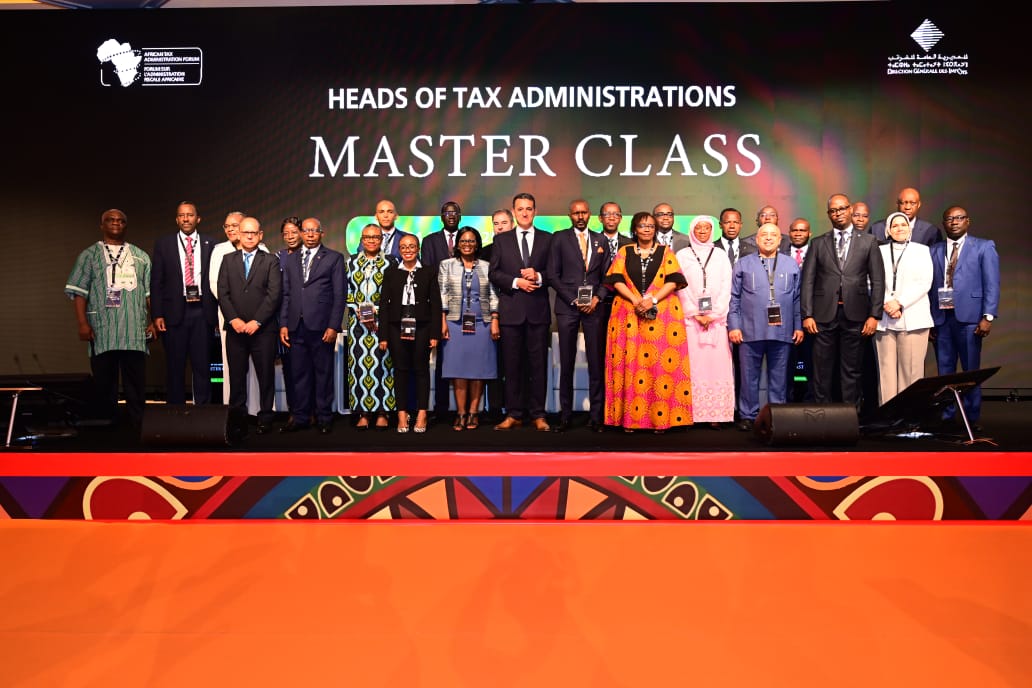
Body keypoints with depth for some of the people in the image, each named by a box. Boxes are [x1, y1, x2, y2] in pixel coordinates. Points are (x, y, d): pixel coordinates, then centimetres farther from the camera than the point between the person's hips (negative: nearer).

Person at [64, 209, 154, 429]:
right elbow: (79, 292, 3)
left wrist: (153, 320, 3)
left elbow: (150, 293, 13)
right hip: (102, 332, -1)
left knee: (136, 383, 2)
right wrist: (83, 323, -7)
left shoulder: (141, 257, 16)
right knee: (105, 383, 2)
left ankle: (137, 425, 7)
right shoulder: (89, 256, 10)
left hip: (135, 333, 2)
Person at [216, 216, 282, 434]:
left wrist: (257, 321, -13)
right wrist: (233, 319, -9)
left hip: (263, 329, -2)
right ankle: (237, 415, 16)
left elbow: (274, 294, -5)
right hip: (235, 328, 2)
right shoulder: (228, 260, 12)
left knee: (266, 375, 2)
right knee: (236, 375, 7)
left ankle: (265, 417, 11)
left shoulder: (270, 261, 4)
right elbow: (222, 293, 5)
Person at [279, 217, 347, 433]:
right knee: (299, 374, 7)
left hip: (321, 326, -3)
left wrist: (333, 326, -9)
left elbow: (339, 295, -1)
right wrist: (283, 324, 5)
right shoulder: (290, 259, 16)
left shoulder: (334, 258, 4)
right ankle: (300, 417, 16)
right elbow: (286, 293, 14)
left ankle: (324, 418, 12)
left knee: (323, 373, 3)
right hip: (296, 326, 3)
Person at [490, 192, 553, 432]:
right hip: (511, 310, 1)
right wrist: (516, 282, -11)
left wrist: (538, 276, -15)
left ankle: (538, 415, 8)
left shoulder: (547, 239, 10)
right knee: (512, 364, 4)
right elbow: (493, 273, 4)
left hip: (538, 310, 0)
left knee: (538, 364, 2)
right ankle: (513, 414, 10)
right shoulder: (501, 240, 11)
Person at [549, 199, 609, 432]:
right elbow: (553, 275, 1)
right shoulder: (559, 238, 6)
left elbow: (607, 275, 13)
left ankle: (596, 416, 6)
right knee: (566, 363, 1)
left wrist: (597, 297, -4)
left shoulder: (600, 240, 14)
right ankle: (565, 415, 7)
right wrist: (573, 300, -7)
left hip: (594, 307, 2)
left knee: (596, 363, 0)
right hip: (567, 306, -2)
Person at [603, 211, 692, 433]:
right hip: (629, 314, 1)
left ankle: (660, 419, -1)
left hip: (661, 315, -1)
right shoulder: (624, 252, 12)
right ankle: (629, 418, 0)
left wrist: (653, 300, -14)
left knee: (660, 364, -5)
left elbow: (673, 281, -1)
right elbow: (617, 281, 2)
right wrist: (635, 300, -12)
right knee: (630, 364, -3)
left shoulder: (666, 253, 10)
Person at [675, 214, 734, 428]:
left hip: (716, 319, 1)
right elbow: (680, 288, 2)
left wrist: (712, 315, -6)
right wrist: (695, 314, -6)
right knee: (693, 365, -5)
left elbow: (726, 288, 6)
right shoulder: (682, 255, 9)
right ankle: (690, 414, -4)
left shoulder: (720, 256, 13)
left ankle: (716, 414, -2)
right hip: (690, 319, -1)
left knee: (717, 364, -4)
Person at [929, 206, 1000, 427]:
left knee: (971, 371, 1)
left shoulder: (984, 247, 5)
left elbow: (992, 284, -1)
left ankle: (972, 418, 9)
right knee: (944, 371, 5)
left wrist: (988, 316, -10)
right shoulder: (934, 251, 14)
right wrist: (928, 318, 3)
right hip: (940, 317, 3)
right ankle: (945, 417, 11)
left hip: (968, 317, -3)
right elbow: (930, 286, 10)